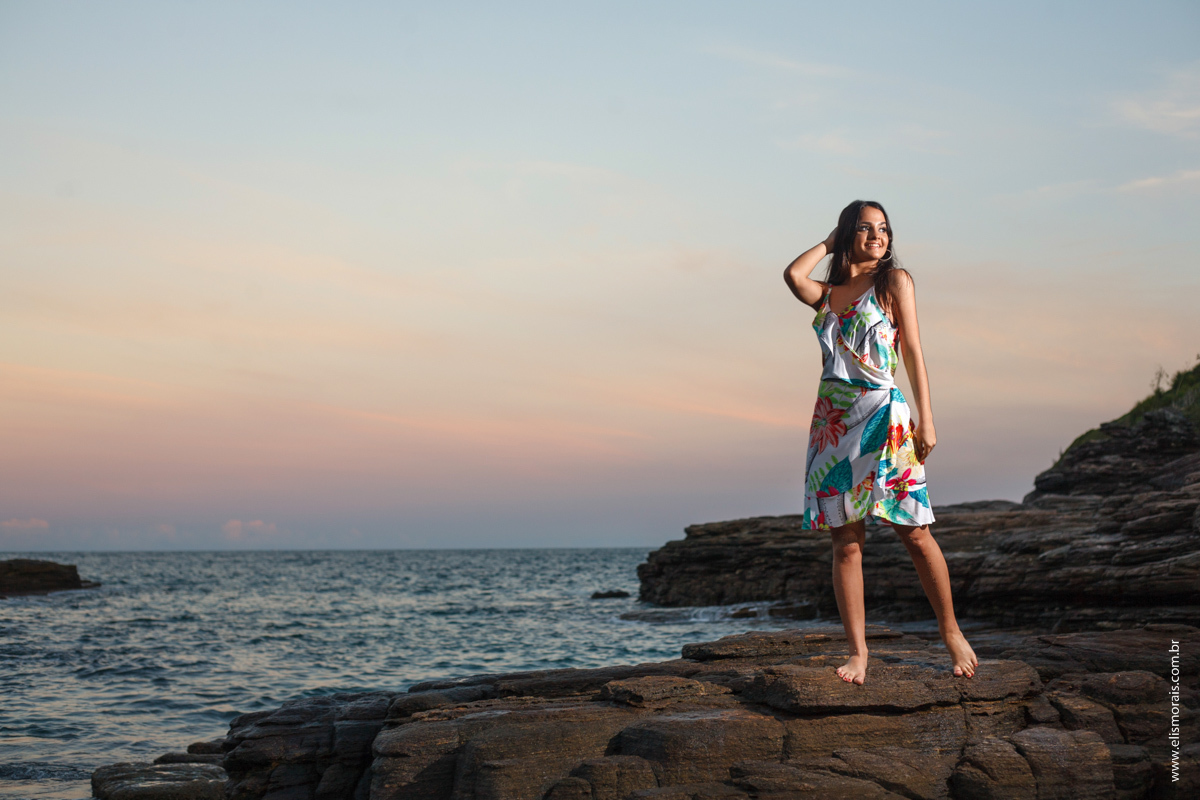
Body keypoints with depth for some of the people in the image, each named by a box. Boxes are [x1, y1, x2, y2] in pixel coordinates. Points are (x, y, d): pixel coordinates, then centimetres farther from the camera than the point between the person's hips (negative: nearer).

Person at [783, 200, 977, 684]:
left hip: (883, 416, -4)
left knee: (915, 534, -3)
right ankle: (857, 651, 4)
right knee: (845, 541, 0)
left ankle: (951, 634, 12)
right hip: (833, 420, 4)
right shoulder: (828, 294, 15)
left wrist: (926, 421, -9)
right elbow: (793, 275, -7)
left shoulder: (894, 280, 4)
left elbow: (913, 353, -2)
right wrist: (831, 243, 9)